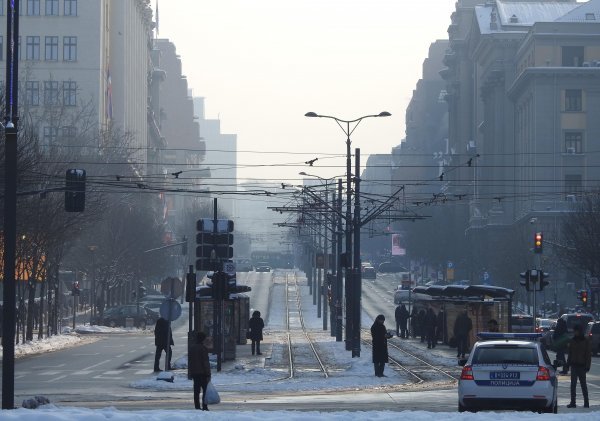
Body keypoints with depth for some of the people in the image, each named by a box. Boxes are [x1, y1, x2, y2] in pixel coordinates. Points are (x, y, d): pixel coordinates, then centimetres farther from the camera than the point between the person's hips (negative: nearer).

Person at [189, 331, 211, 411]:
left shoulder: (191, 348, 10)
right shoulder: (203, 348, -12)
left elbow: (189, 361, 15)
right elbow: (206, 362, -14)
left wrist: (191, 373, 21)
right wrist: (208, 374, -12)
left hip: (194, 373, 7)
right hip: (202, 373, -7)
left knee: (196, 390, 9)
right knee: (205, 389, -3)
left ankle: (197, 406, 7)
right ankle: (204, 406, -9)